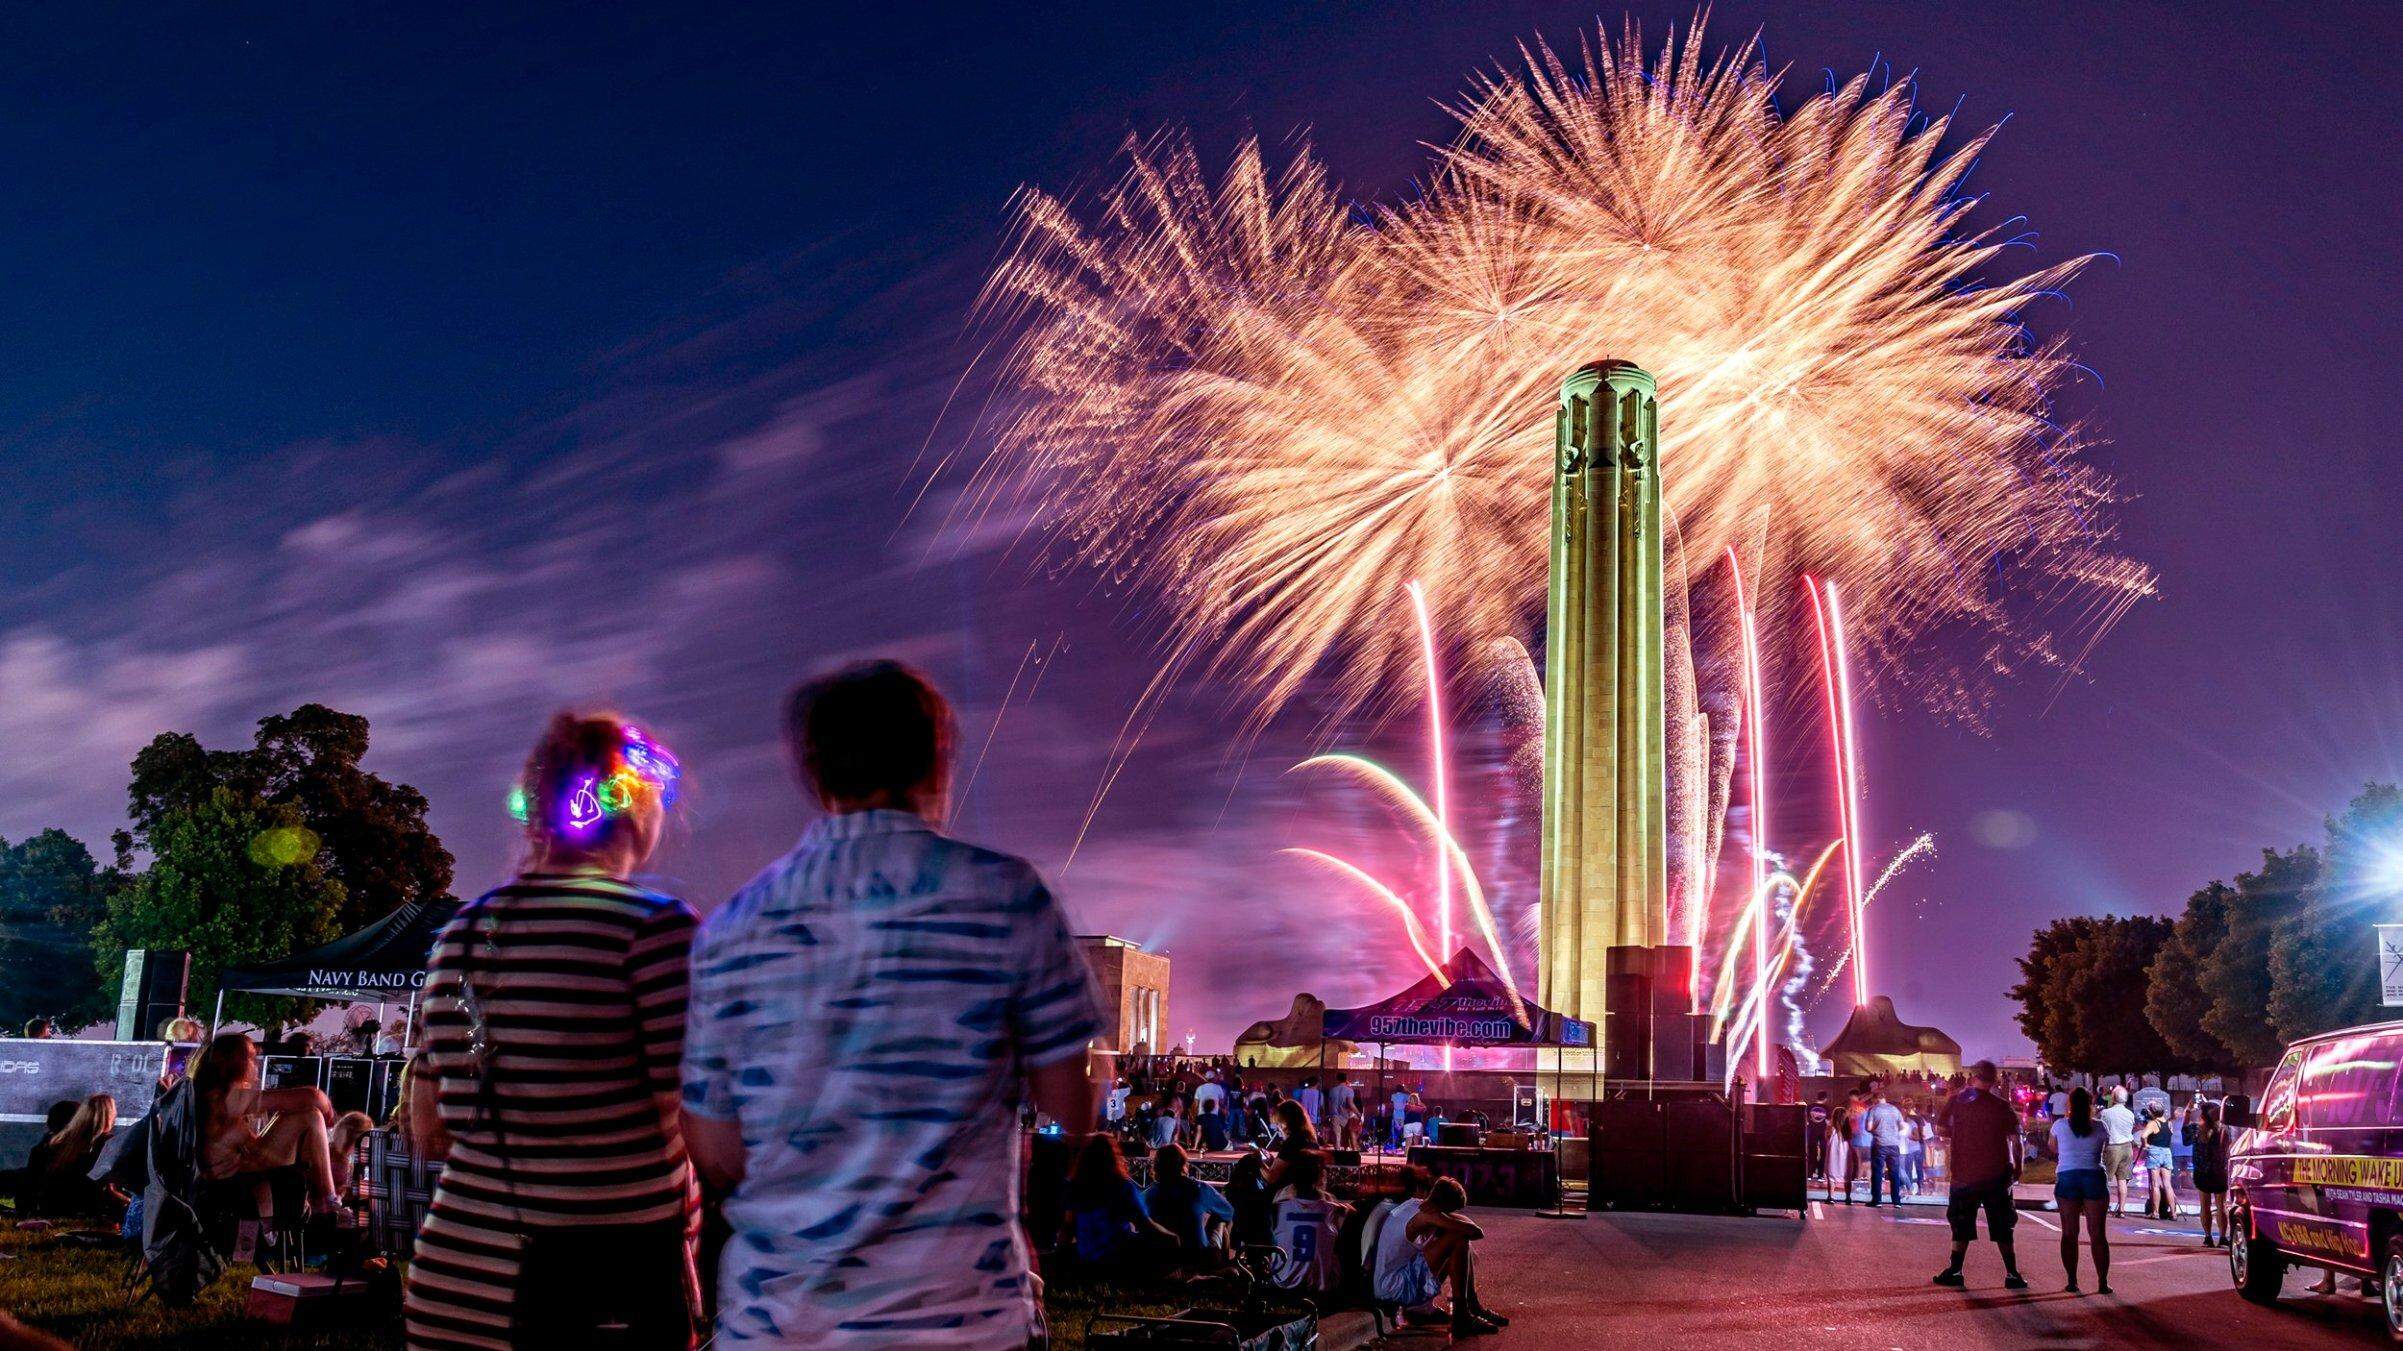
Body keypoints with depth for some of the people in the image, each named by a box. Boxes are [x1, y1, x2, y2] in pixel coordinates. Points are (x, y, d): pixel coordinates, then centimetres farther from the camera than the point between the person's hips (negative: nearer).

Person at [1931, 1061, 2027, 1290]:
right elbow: (2016, 1139, -7)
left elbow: (1940, 1129, 1)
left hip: (1964, 1175, 1)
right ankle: (2012, 1274, 7)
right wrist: (2018, 1167, 5)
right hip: (1996, 1176, -1)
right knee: (2002, 1228, 8)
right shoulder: (2001, 1106, -6)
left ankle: (1955, 1271, 8)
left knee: (1961, 1225, 11)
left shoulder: (1957, 1100, -3)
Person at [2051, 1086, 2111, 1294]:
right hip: (2094, 1177, 0)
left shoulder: (2059, 1125, 2)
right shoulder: (2100, 1127, 1)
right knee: (2097, 1234, 4)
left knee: (2069, 1233, 5)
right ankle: (2103, 1282, 3)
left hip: (2067, 1178, 0)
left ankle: (2072, 1281, 4)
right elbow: (2106, 1147, 17)